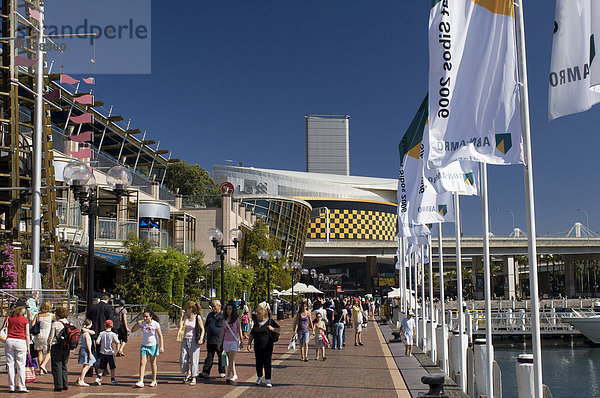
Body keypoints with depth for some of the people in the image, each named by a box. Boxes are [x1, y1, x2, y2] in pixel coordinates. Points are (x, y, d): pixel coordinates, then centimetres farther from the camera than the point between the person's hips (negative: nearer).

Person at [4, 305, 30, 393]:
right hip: (21, 341, -2)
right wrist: (28, 347, 7)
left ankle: (11, 387, 6)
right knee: (21, 365, 1)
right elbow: (27, 334, 3)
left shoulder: (8, 318, 12)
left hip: (9, 340, 3)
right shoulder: (24, 319, 4)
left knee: (10, 364, 6)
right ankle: (21, 387, -1)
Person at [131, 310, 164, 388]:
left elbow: (160, 336, -7)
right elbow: (132, 330, -2)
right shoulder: (142, 323, -4)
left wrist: (161, 346, -13)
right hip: (144, 345, 3)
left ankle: (154, 381, 20)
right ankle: (140, 381, -9)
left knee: (153, 363, 7)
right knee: (142, 363, -6)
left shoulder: (155, 324, -12)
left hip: (153, 345, -3)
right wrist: (137, 324, -19)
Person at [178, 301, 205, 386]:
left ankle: (194, 379, 9)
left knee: (194, 360, 0)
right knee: (183, 360, 1)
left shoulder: (198, 317, -5)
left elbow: (202, 329, -2)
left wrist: (201, 338, -16)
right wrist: (182, 315, -4)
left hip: (194, 341, -4)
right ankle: (188, 373, 26)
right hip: (185, 340, 5)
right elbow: (179, 326, -1)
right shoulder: (185, 317, 7)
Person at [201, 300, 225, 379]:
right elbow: (206, 326, 22)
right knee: (209, 356, 2)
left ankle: (222, 372, 17)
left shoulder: (223, 315, -3)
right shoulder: (210, 315, 14)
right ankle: (205, 372, 1)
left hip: (220, 341, -4)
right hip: (210, 341, 4)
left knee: (221, 357, 6)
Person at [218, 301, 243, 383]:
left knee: (231, 359, -11)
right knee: (230, 360, 10)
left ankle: (228, 376, -15)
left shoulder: (237, 319, -5)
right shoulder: (225, 319, 5)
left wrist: (241, 341, 1)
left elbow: (239, 331, 0)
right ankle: (234, 375, 22)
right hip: (226, 341, 4)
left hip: (234, 341, -4)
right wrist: (219, 341, 9)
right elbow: (222, 331, 10)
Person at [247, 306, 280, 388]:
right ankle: (259, 377, 27)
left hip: (267, 346, -4)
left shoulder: (270, 321, -1)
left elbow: (279, 330, 2)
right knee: (258, 362, 8)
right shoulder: (256, 323, 12)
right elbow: (252, 334, 14)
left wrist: (273, 329, -17)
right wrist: (249, 343, 5)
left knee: (267, 362, -6)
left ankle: (268, 380, 1)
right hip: (258, 346, 4)